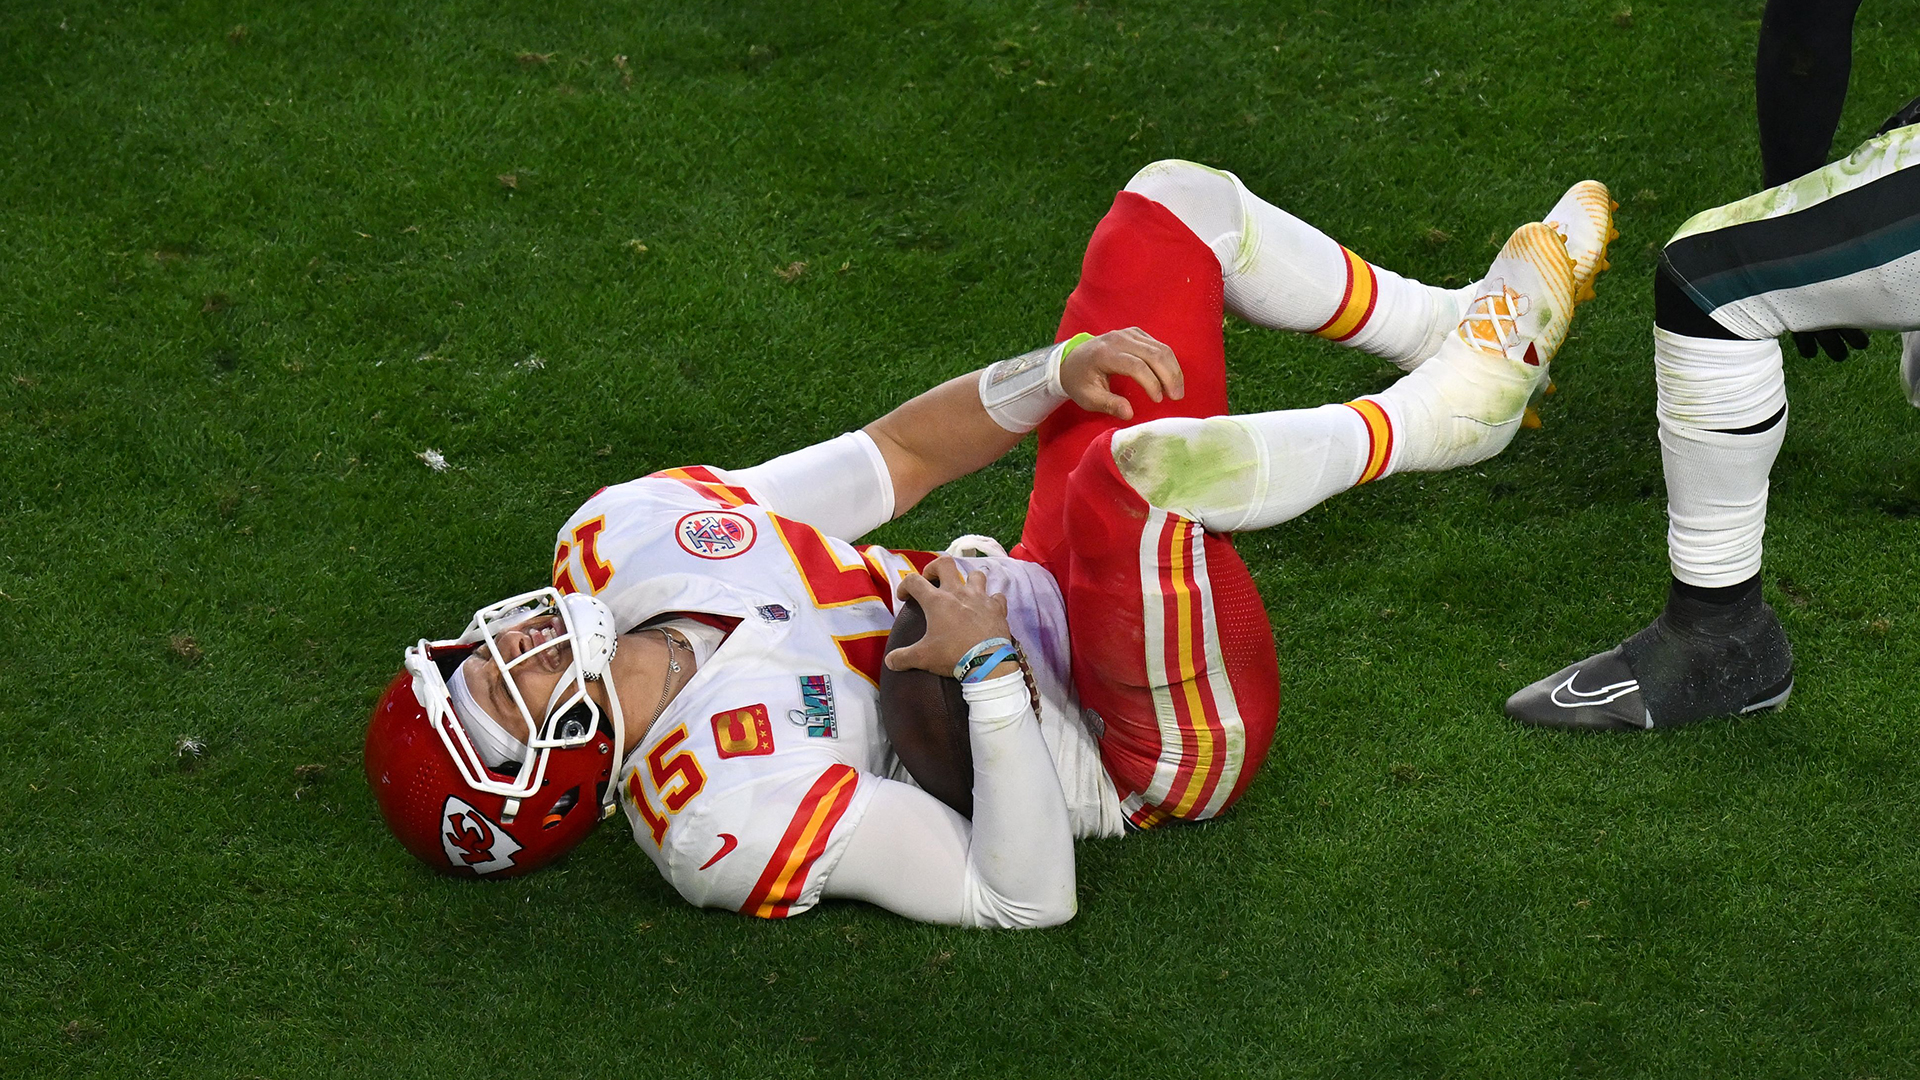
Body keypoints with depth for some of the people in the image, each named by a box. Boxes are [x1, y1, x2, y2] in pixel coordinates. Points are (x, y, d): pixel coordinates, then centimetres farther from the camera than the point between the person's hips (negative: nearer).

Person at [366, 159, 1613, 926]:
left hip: (1050, 597, 8)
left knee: (1177, 207, 6)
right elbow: (1030, 897, -27)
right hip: (1170, 749, -8)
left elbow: (894, 456, 1)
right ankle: (1436, 418, -11)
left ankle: (1461, 330, 19)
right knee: (1137, 467, -40)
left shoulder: (618, 537, -7)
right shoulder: (734, 816, -29)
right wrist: (992, 667, -32)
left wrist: (1055, 374, -14)